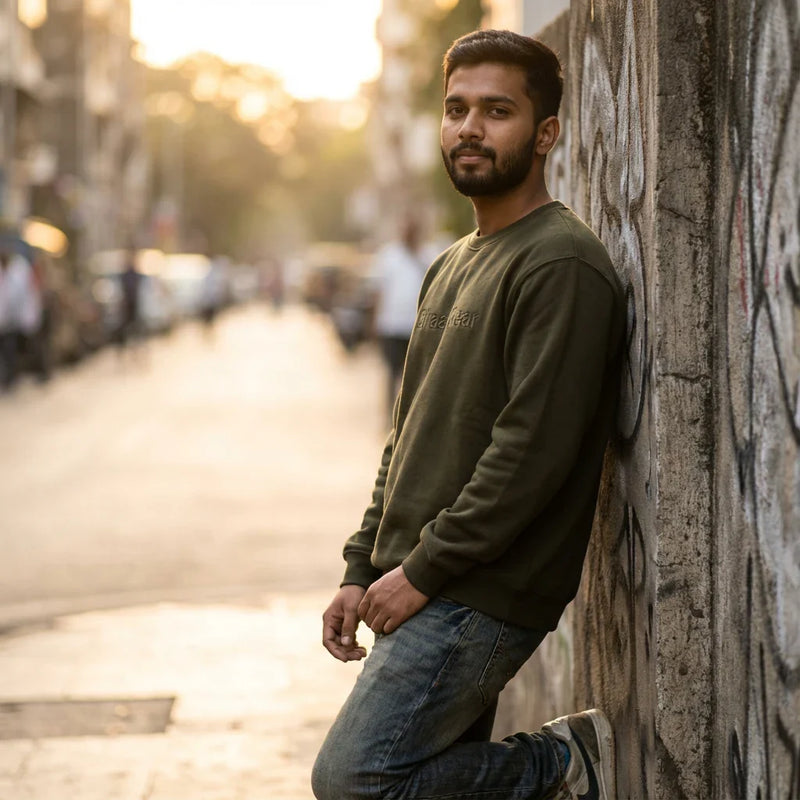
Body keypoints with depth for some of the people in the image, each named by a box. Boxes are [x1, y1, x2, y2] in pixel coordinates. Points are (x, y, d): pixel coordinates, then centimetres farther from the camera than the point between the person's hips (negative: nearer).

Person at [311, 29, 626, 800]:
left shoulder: (561, 265, -11)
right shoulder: (451, 266, 19)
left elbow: (534, 450, -20)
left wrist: (422, 571, -16)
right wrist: (362, 571, 13)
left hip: (484, 595, -9)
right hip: (425, 593, 9)